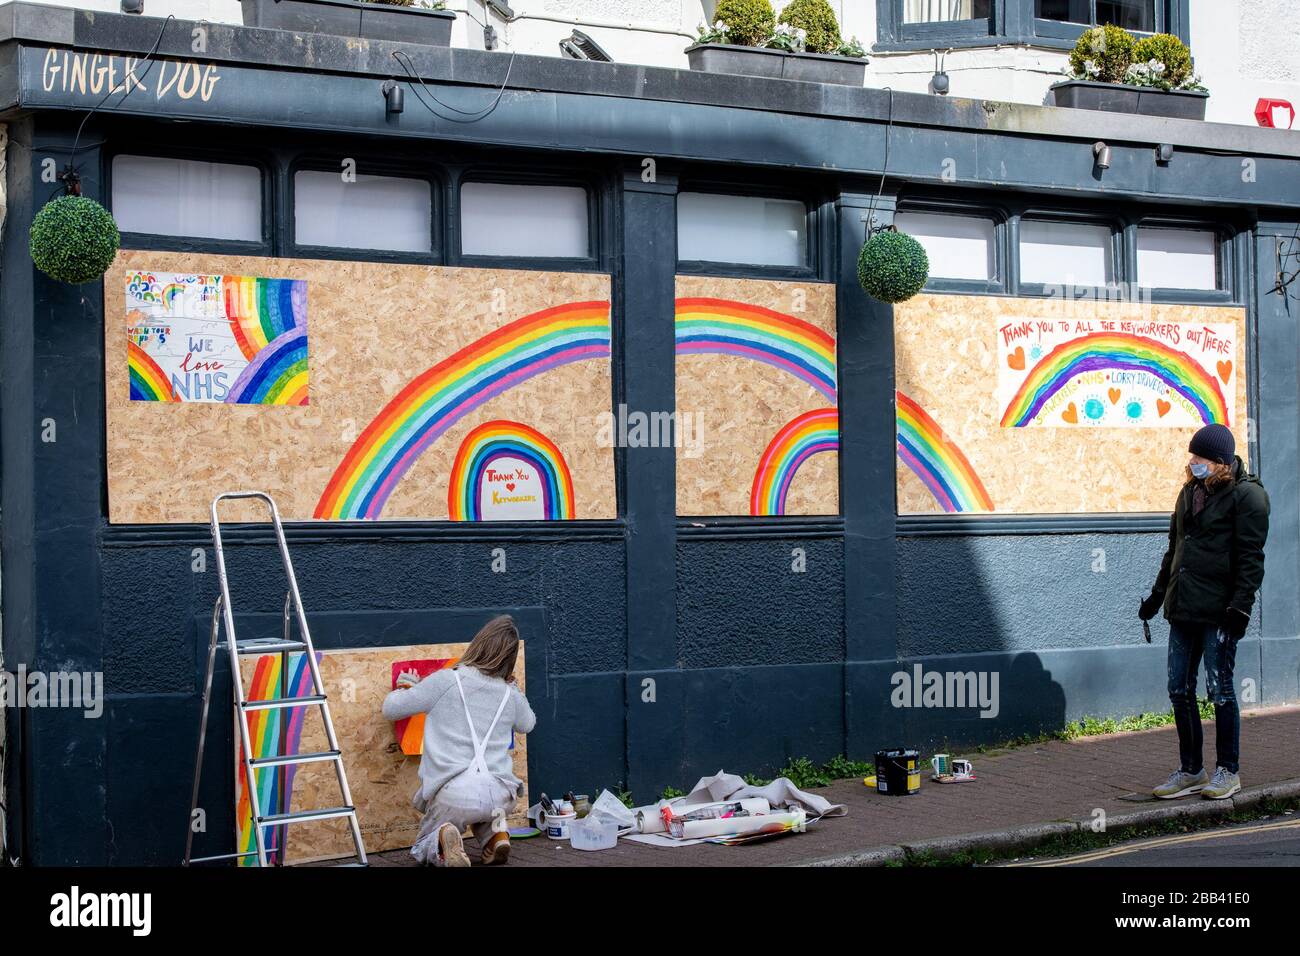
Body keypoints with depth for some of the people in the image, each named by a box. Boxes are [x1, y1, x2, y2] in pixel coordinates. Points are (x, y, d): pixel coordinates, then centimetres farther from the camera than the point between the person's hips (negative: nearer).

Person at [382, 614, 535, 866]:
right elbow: (527, 724, 33)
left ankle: (442, 841, -12)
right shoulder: (511, 694, 10)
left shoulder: (445, 681, 0)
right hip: (499, 795, 3)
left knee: (423, 849, 23)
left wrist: (408, 689, 30)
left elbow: (391, 709, 9)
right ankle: (495, 833, 7)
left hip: (452, 794, -3)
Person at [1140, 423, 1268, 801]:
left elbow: (1251, 557, -11)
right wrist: (1158, 594, 23)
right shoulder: (1190, 492, 16)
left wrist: (1240, 607, -17)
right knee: (1179, 690, 8)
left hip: (1218, 611, -7)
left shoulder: (1246, 496, -7)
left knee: (1219, 690, 0)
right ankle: (1190, 771, 18)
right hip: (1183, 608, 7)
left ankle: (1227, 771, 13)